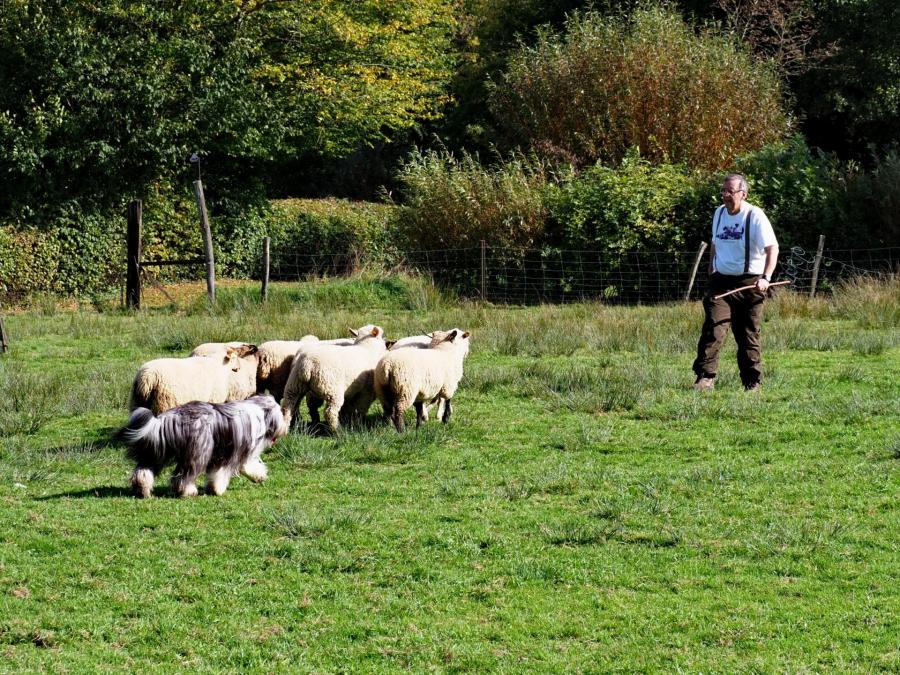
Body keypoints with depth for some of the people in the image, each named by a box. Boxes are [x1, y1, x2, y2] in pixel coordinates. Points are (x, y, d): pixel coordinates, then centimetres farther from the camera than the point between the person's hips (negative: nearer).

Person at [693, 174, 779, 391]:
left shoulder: (755, 216, -8)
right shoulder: (719, 213, 10)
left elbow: (772, 248, -13)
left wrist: (766, 278, -25)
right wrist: (711, 271, 24)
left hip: (749, 283, -4)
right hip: (722, 281, 4)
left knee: (748, 335, 3)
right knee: (713, 327, -14)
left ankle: (753, 382, 14)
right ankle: (706, 378, -18)